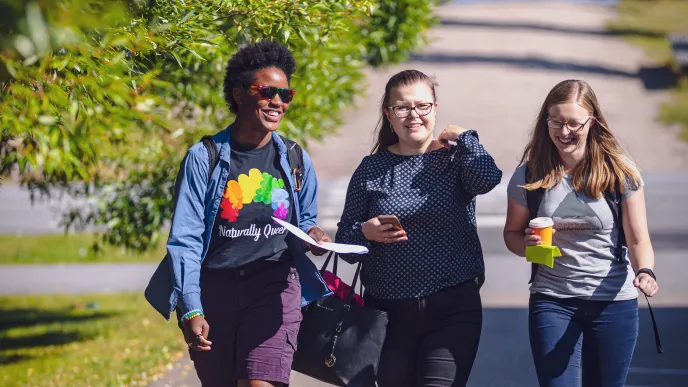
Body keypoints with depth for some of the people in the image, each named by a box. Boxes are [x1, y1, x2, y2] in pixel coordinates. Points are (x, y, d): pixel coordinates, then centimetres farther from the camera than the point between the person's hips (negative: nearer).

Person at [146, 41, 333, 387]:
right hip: (215, 288, 0)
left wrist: (313, 236, -4)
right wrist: (191, 311, -14)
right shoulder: (204, 158, -2)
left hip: (274, 285, 0)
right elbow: (185, 239, -5)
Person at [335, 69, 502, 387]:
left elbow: (488, 178, -21)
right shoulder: (371, 169, 6)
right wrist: (366, 233, -13)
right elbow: (344, 242, 8)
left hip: (453, 310, -2)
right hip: (387, 312, 2)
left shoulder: (455, 158, 3)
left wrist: (463, 137, -6)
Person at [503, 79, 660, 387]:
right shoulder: (529, 176, -1)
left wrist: (644, 272, -25)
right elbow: (512, 233, 11)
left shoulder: (621, 171, -5)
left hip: (613, 302, 0)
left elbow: (638, 239, -4)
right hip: (552, 303, 0)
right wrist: (527, 244, -13)